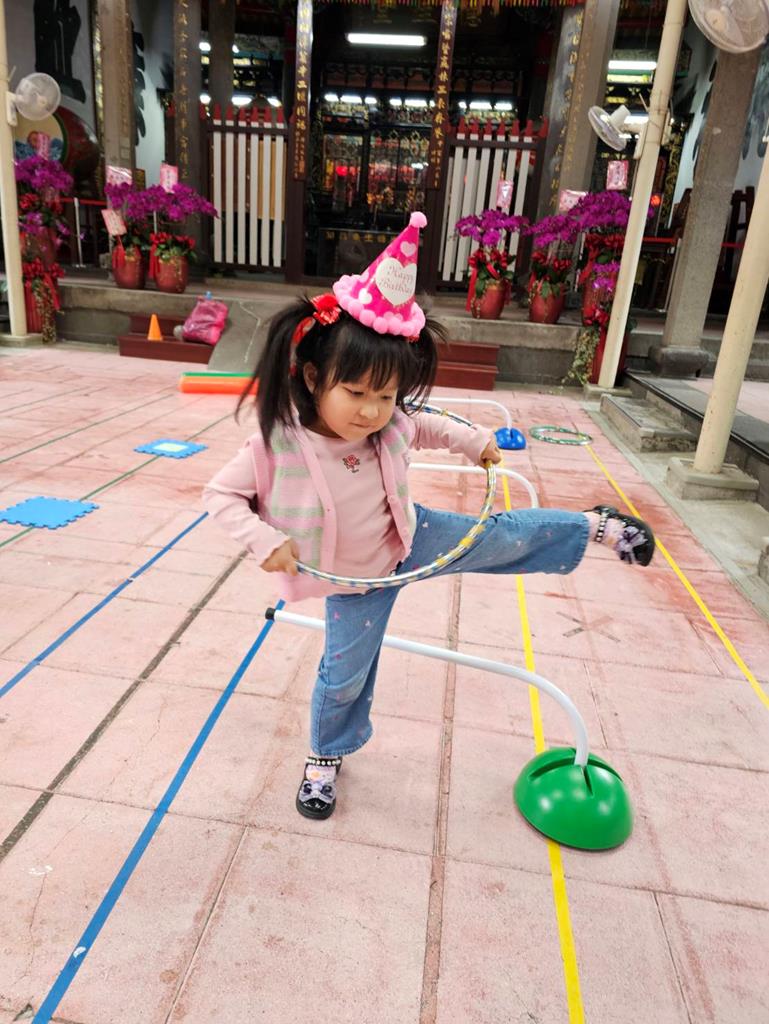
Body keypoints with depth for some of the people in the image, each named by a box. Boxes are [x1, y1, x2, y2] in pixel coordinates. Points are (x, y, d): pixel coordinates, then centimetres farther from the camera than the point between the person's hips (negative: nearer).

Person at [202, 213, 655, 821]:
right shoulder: (276, 445, -30)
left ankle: (595, 526, 34)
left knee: (501, 538, 7)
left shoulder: (389, 427, -18)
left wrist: (475, 440, 7)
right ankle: (326, 756, 41)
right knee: (344, 674, 11)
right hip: (354, 577, -2)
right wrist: (265, 540, -33)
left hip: (410, 538, 3)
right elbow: (221, 495, -20)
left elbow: (426, 427, 6)